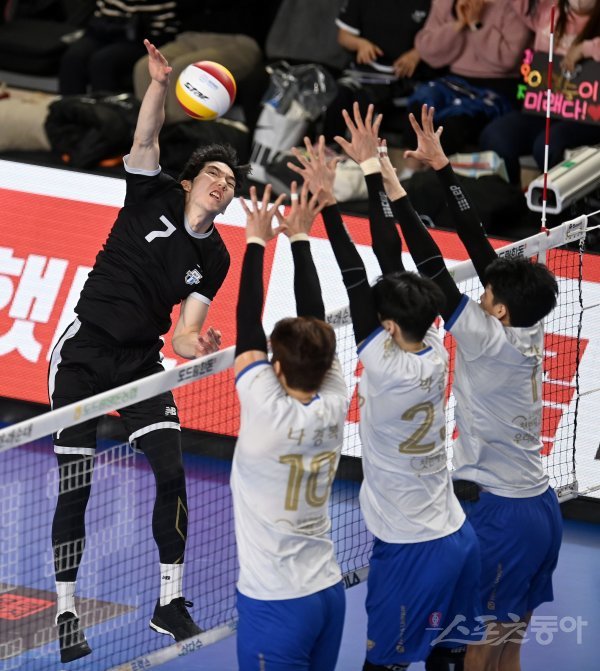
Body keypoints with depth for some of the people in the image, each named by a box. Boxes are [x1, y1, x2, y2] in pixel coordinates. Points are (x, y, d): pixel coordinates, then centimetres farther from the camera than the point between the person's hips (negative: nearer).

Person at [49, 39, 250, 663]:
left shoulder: (213, 258, 3)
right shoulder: (155, 197, -4)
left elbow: (185, 333, -3)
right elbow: (144, 141, -22)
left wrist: (198, 348, -26)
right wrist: (159, 85, -39)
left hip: (140, 364, 3)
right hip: (83, 353, -3)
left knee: (172, 472, -8)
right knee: (74, 487, -6)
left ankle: (170, 602, 5)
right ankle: (66, 614, 3)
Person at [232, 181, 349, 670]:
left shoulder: (269, 413, -17)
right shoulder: (334, 405, -3)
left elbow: (248, 326, -9)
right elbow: (315, 321, 5)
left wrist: (257, 242, 1)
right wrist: (299, 237, 11)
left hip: (275, 605, -6)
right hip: (329, 593, 6)